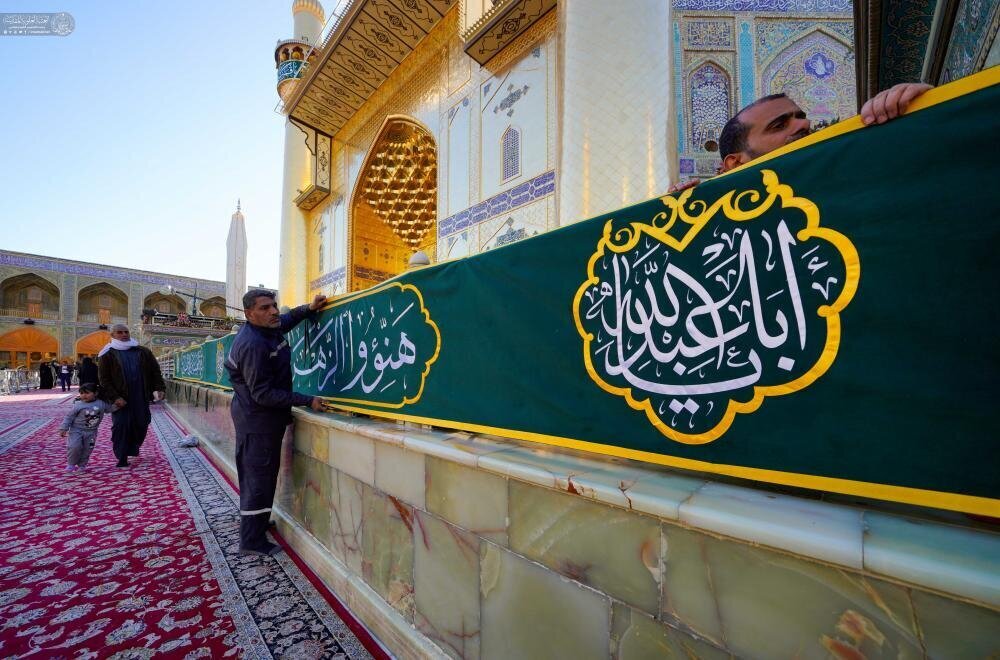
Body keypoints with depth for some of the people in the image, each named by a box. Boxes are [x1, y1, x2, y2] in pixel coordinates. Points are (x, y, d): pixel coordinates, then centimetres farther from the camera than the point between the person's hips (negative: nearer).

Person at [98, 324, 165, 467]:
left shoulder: (143, 352, 7)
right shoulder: (107, 355, 0)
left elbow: (155, 370, 9)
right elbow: (103, 378, -3)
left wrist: (159, 388, -3)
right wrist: (115, 397, -13)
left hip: (141, 397, 2)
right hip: (120, 399, -2)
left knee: (141, 425, 7)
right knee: (121, 426, -3)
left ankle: (133, 449, 31)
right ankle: (122, 459, 8)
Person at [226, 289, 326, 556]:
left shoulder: (269, 329, 0)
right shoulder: (253, 345, -27)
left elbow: (287, 319, 25)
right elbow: (263, 394, -26)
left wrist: (309, 308, 6)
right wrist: (307, 401, -25)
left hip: (265, 417, 10)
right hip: (257, 419, -10)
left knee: (263, 474, 23)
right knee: (258, 479, 1)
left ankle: (255, 522, 41)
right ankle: (252, 541, 16)